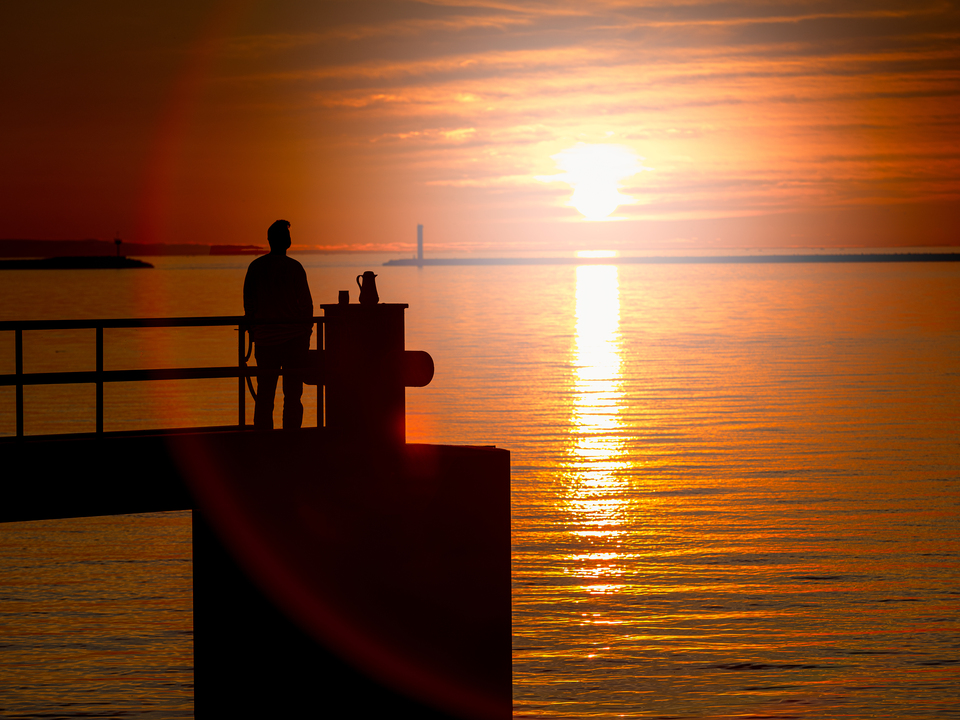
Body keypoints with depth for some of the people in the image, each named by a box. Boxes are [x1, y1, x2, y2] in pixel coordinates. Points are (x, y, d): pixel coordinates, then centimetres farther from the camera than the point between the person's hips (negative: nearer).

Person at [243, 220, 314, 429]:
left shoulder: (255, 267, 1)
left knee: (265, 391, 9)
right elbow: (305, 303, -6)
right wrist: (307, 329, 6)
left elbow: (249, 302, 5)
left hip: (264, 336, 3)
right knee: (292, 392, 3)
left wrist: (252, 330, 15)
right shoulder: (294, 267, -9)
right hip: (293, 336, -3)